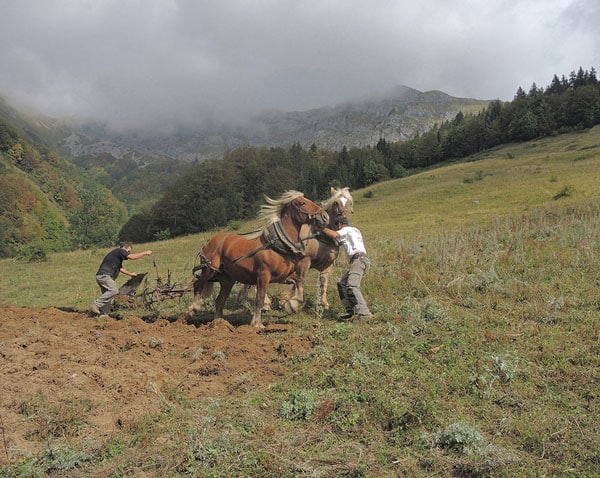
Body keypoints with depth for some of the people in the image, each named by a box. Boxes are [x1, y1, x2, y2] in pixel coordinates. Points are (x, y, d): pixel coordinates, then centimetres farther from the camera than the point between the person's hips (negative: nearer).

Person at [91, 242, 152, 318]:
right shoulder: (119, 251, -2)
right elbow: (132, 257, -14)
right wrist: (145, 253, -6)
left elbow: (120, 268, 41)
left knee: (108, 295, 10)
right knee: (114, 290, -25)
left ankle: (103, 315, 9)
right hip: (104, 275, -11)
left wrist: (130, 273, 46)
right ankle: (96, 304, -23)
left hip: (102, 277, 11)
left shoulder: (117, 255, 28)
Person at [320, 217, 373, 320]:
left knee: (352, 286, -22)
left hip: (359, 259, -10)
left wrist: (323, 229, 0)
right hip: (361, 259, 10)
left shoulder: (347, 230, 5)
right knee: (342, 284, 11)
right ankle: (350, 309, 4)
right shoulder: (355, 230, 32)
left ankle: (364, 313, -31)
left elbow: (335, 235, -14)